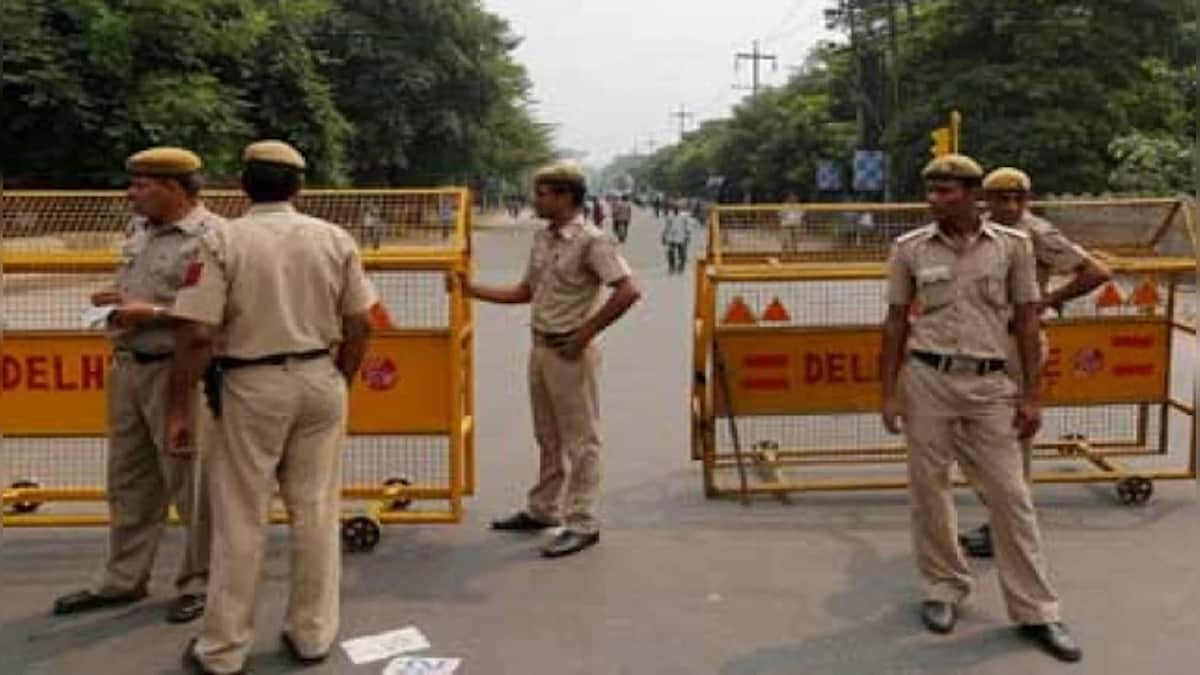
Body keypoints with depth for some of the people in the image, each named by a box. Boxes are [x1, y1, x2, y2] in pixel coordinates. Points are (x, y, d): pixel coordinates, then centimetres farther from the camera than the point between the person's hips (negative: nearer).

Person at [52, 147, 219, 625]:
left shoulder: (213, 237, -15)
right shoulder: (139, 229, 13)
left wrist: (154, 313, -21)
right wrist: (118, 300, 4)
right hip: (128, 366, 9)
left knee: (191, 486, 3)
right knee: (129, 482, 16)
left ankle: (200, 583, 17)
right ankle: (123, 580, 29)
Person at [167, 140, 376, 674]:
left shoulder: (223, 241, -9)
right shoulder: (334, 239, 1)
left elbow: (197, 335, -14)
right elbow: (360, 326, 2)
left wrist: (178, 410, -5)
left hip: (252, 385, -2)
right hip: (320, 380, 3)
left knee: (241, 519, 7)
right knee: (316, 513, 11)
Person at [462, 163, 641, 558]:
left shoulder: (591, 241, -15)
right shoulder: (542, 238, 10)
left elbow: (628, 291, -23)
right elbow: (525, 292, 19)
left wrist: (585, 334, -19)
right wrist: (473, 290, 11)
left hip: (570, 351, -8)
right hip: (541, 347, 8)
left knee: (580, 440, 1)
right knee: (548, 437, 18)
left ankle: (582, 524, 8)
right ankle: (543, 510, 31)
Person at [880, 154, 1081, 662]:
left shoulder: (1012, 245, 0)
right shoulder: (909, 249, 1)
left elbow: (1026, 321, 3)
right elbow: (896, 322, 5)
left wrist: (1031, 396, -1)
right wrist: (889, 392, 1)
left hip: (989, 383, 0)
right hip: (927, 379, 1)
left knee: (1009, 495, 2)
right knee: (929, 488, 7)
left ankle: (1036, 612, 12)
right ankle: (943, 588, 25)